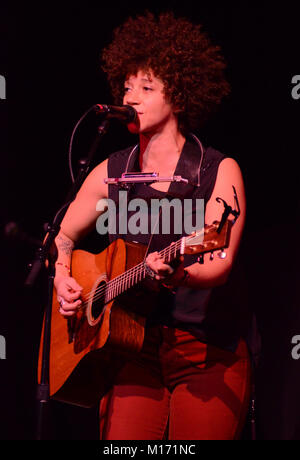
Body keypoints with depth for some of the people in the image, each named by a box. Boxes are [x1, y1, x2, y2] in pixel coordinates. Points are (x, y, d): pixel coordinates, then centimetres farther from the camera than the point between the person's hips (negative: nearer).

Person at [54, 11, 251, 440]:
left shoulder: (220, 171, 0)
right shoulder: (112, 173, 11)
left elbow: (220, 264, -11)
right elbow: (64, 237, 23)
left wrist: (178, 275, -31)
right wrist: (63, 280, 3)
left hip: (206, 350, -2)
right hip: (134, 348, 2)